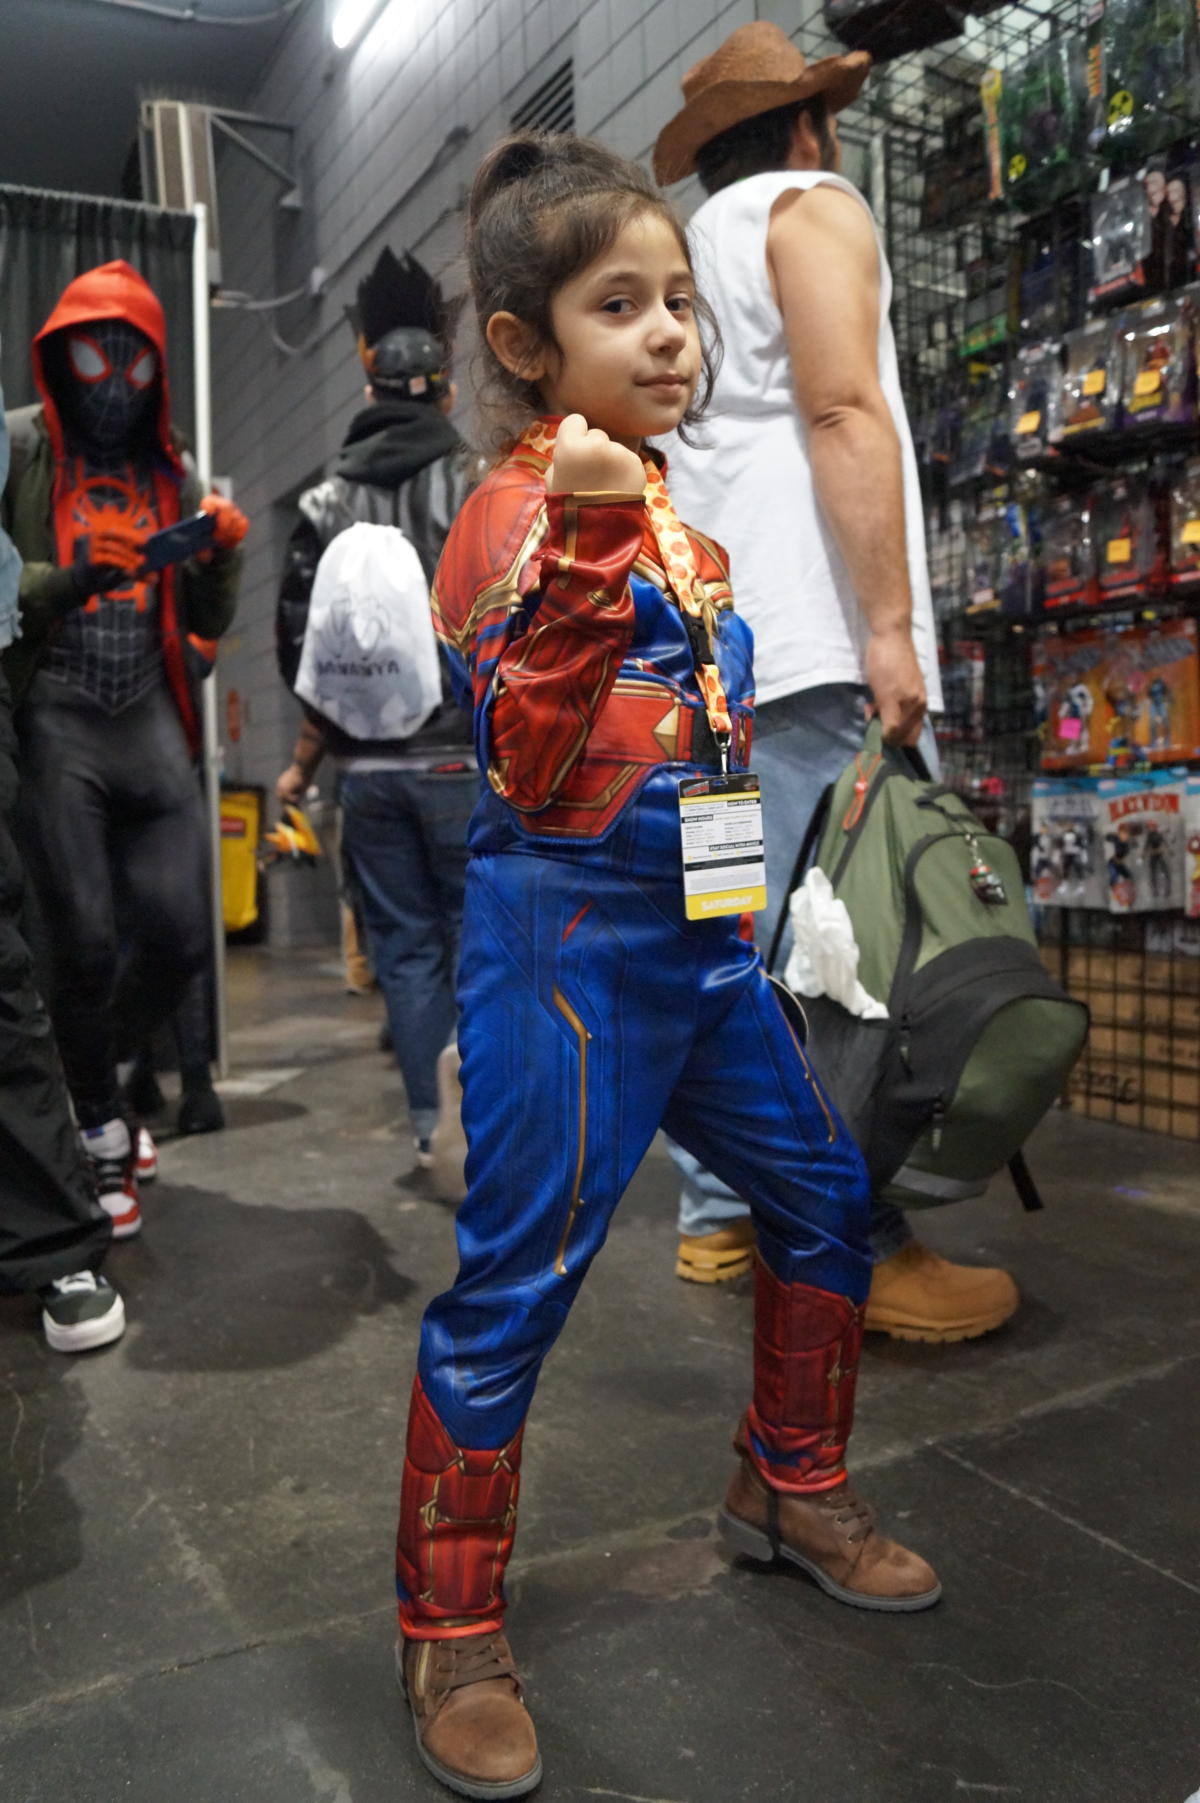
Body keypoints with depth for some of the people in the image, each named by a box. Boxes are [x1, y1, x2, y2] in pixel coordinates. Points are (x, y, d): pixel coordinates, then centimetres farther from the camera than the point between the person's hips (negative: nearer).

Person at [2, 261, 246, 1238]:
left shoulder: (172, 470, 15)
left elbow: (206, 622, 13)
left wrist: (225, 553, -6)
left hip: (150, 724, 4)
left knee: (181, 936, 1)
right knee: (87, 942, -5)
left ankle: (89, 1079, 29)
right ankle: (101, 1131, 17)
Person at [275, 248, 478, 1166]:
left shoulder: (328, 500, 8)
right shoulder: (481, 485, -3)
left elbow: (301, 643, 6)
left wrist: (305, 761, 16)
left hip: (370, 766, 3)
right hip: (461, 756, -3)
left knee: (404, 943, 10)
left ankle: (430, 1122, 15)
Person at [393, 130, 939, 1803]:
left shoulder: (665, 495, 13)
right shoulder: (520, 510, -12)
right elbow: (538, 769, -24)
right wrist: (584, 540, -30)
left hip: (702, 928, 9)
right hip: (565, 931, -9)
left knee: (824, 1195, 16)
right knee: (516, 1281, 0)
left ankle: (791, 1490, 40)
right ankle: (452, 1637, 23)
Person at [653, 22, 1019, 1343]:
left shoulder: (686, 252, 29)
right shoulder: (813, 207, 5)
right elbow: (844, 412, -11)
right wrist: (891, 627, -18)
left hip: (704, 639, 8)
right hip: (806, 632, -8)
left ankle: (721, 1213, 11)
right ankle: (859, 1249, -10)